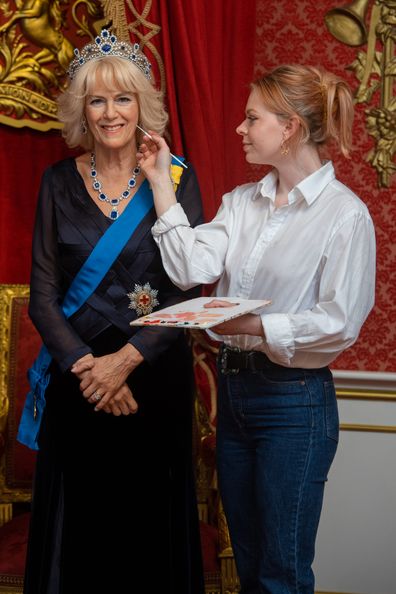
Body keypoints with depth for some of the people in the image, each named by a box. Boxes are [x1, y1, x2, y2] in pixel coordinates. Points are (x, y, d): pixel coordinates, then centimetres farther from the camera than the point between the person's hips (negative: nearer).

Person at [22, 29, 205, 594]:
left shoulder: (175, 179, -2)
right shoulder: (60, 182, 3)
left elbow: (190, 288, -7)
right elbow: (42, 295, 1)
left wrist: (125, 361, -16)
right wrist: (85, 366, -13)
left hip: (155, 373, -1)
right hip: (78, 375, 1)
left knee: (151, 519, 6)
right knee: (80, 520, 7)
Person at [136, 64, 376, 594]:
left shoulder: (344, 213, -12)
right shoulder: (242, 202, 8)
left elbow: (340, 322, -16)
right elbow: (191, 268, -7)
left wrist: (258, 326, -24)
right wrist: (161, 182, -6)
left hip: (294, 399, -6)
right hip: (234, 387, 7)